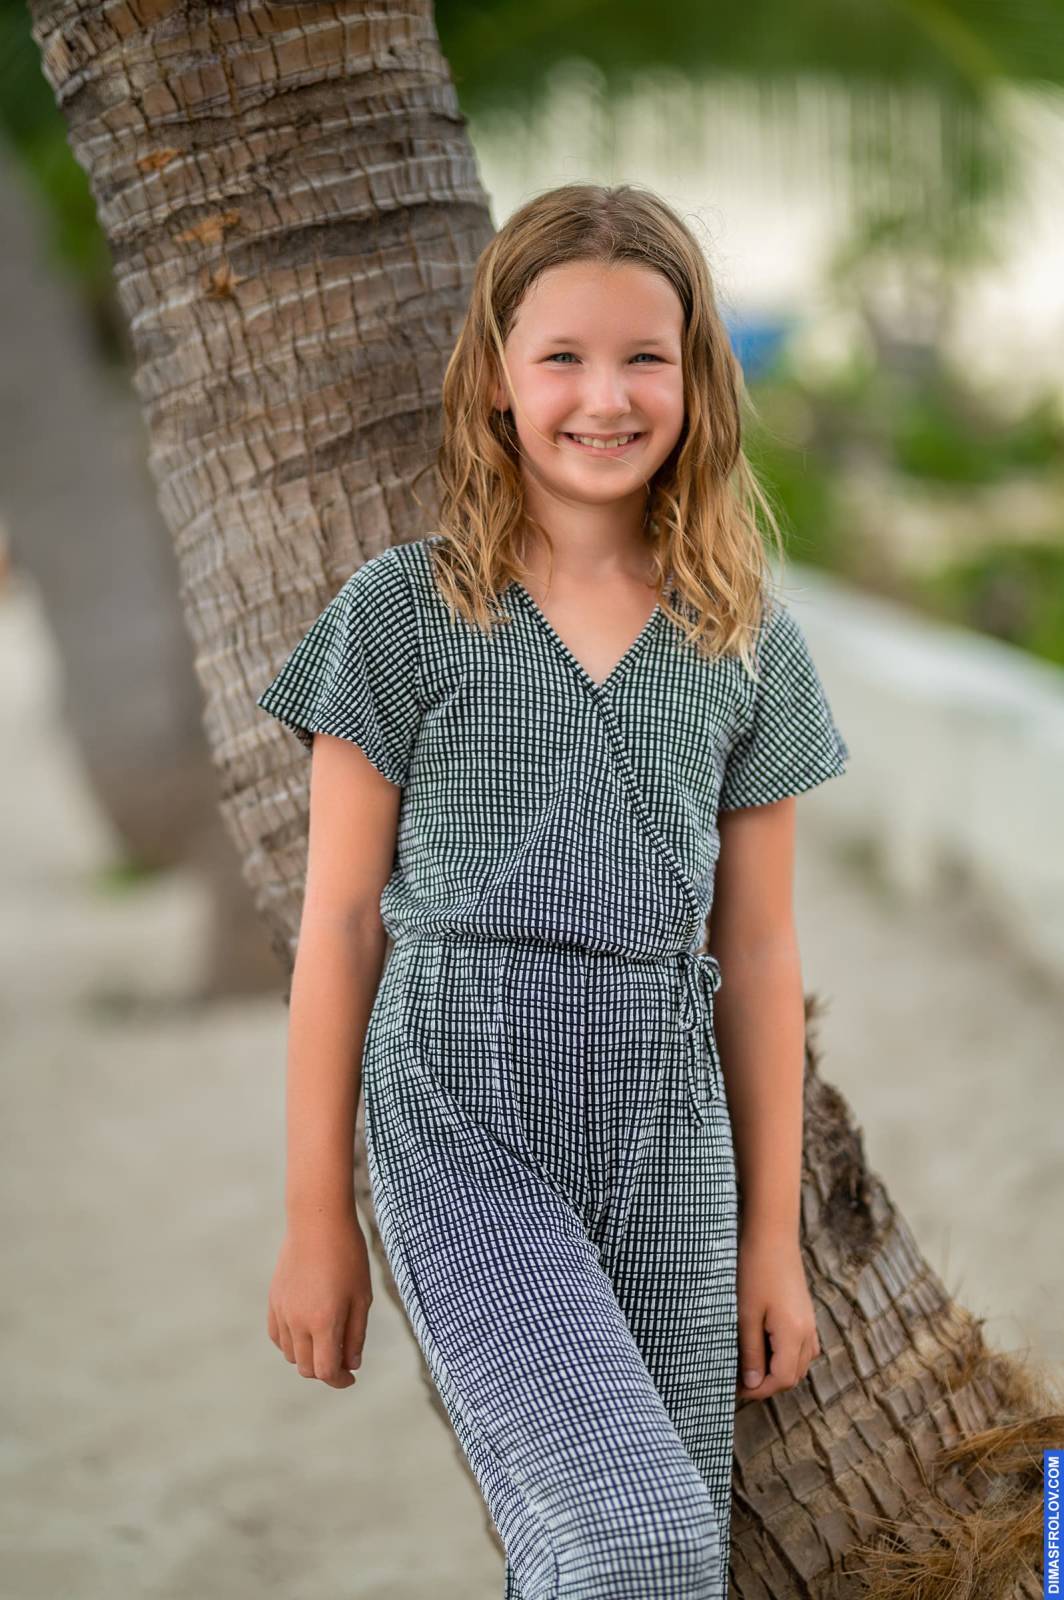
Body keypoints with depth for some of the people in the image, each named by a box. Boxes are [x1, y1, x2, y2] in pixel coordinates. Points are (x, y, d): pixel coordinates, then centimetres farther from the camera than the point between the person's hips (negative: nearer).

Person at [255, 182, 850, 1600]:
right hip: (463, 1118, -4)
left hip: (667, 1134, 4)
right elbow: (341, 926, 2)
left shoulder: (749, 644, 9)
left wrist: (774, 1235, 12)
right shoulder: (404, 614, 1)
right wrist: (317, 1217, 2)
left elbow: (757, 955, 12)